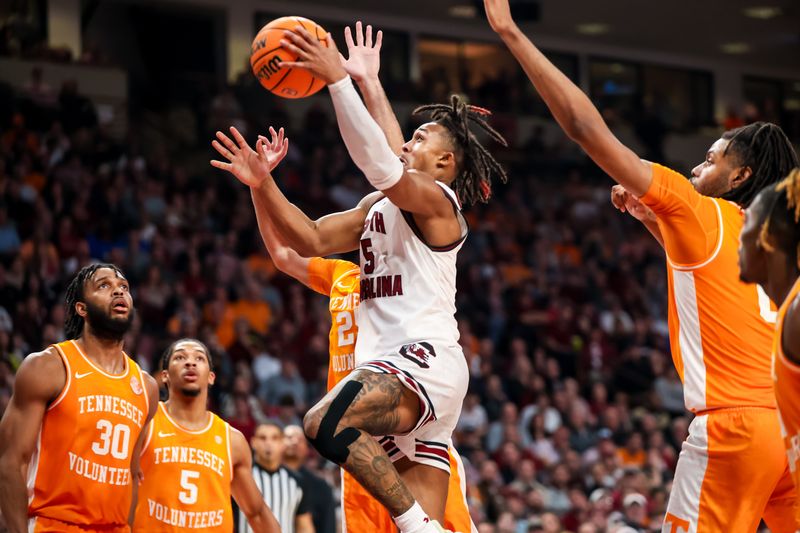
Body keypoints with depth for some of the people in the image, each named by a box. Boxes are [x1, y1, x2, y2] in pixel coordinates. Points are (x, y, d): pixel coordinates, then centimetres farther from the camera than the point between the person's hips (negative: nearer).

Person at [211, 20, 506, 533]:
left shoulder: (435, 197, -3)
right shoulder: (380, 206, 24)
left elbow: (382, 166, -21)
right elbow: (313, 240, 21)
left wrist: (339, 80, -24)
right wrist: (264, 187, 8)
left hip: (425, 360, -9)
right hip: (395, 366, 9)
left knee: (325, 423, -32)